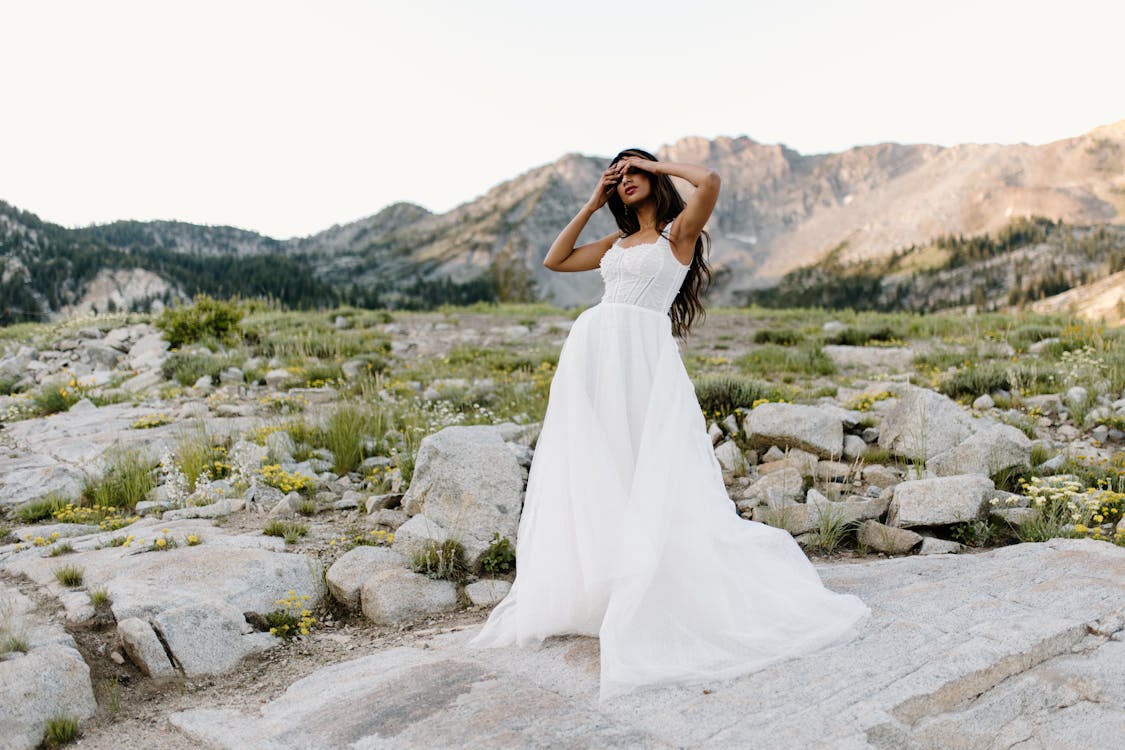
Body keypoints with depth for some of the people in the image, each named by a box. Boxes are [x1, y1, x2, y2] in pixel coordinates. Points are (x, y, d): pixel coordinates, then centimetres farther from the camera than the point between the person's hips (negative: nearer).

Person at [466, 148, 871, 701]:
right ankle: (585, 593, 15)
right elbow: (554, 261, 24)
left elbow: (710, 181, -11)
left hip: (642, 353, -6)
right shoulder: (616, 242, 23)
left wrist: (656, 164, 4)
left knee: (655, 479, -8)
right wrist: (592, 204, 21)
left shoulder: (680, 232, 6)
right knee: (591, 479, 6)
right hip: (589, 350, 6)